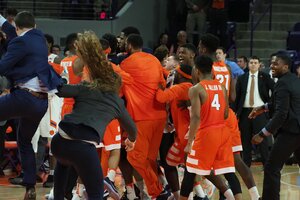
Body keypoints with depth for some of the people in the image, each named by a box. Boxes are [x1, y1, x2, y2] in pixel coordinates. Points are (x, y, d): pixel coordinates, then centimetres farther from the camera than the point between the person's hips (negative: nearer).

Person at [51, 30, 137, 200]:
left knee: (63, 162, 39)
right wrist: (131, 140, 60)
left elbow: (58, 89, 6)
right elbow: (131, 127, 39)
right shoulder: (117, 102, 23)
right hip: (85, 147, -3)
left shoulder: (85, 88, 21)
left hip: (60, 140, 3)